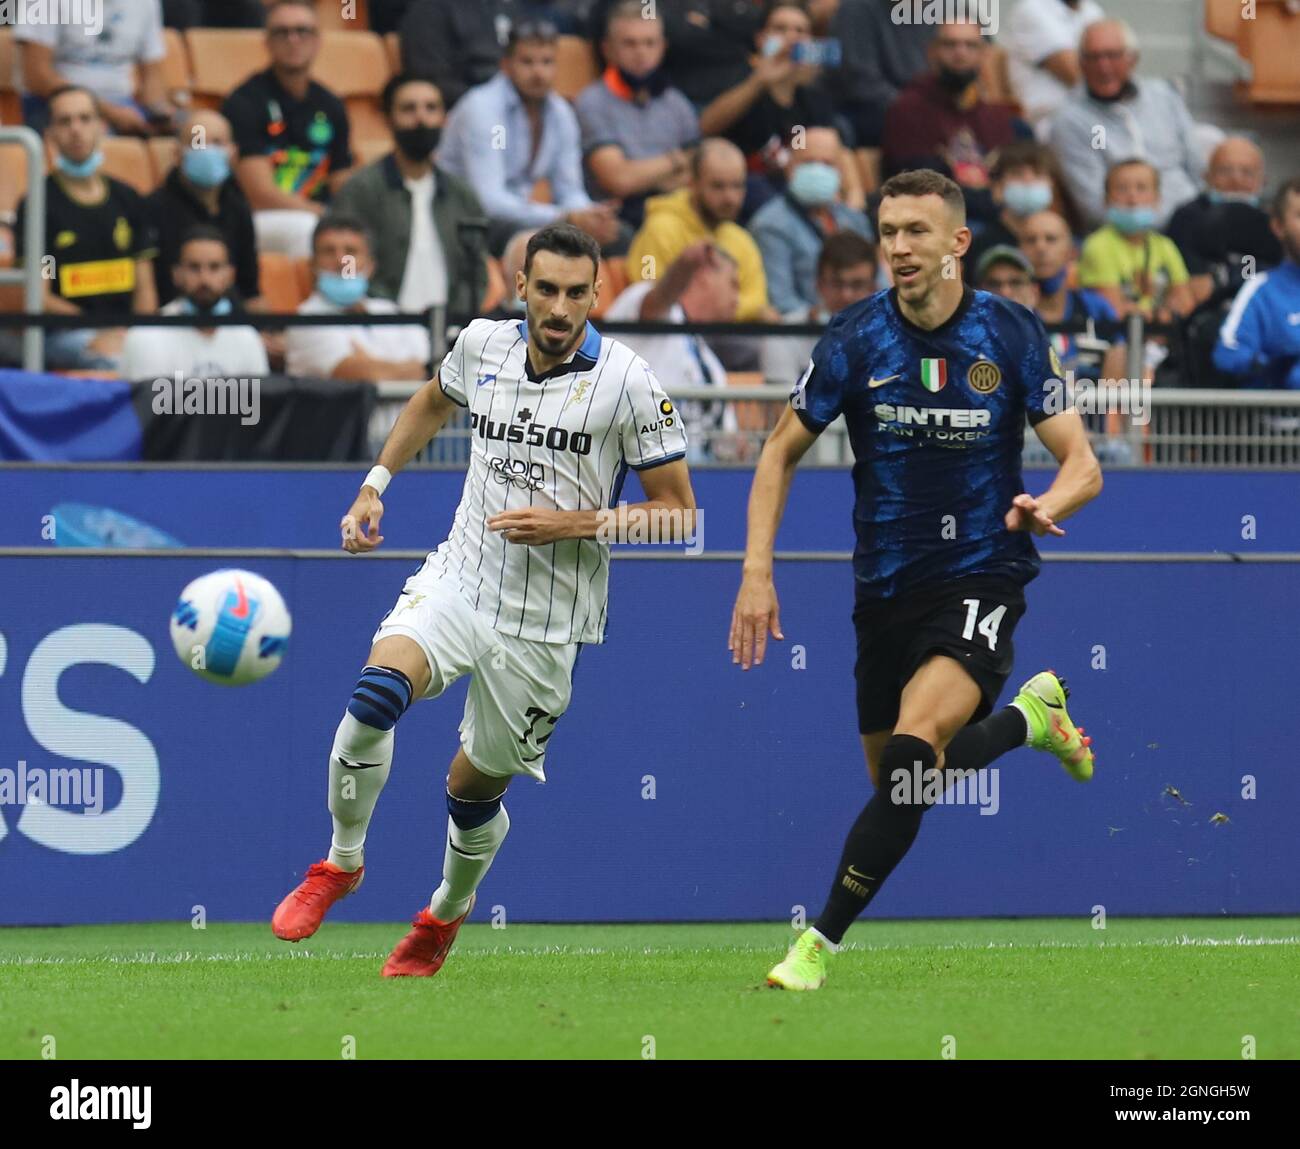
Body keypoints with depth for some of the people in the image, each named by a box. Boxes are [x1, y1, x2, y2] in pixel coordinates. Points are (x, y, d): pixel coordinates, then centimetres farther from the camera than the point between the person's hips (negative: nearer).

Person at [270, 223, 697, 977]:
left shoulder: (627, 383, -12)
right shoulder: (482, 346, 0)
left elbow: (679, 513, -7)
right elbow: (435, 403, 25)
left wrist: (575, 525, -18)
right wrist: (375, 485, 18)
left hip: (544, 624, -2)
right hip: (457, 580, 2)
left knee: (476, 787, 7)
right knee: (378, 691, -26)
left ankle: (447, 914, 38)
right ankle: (342, 862, -5)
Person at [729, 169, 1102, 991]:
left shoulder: (1012, 334, -8)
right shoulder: (857, 339, -5)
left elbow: (1083, 465, -7)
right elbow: (782, 453, 4)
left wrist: (1044, 506, -30)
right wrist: (757, 571, -7)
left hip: (981, 578, -4)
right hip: (886, 585, 4)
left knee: (913, 749, -27)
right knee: (901, 787, 12)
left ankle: (822, 943, -20)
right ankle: (1030, 716, 42)